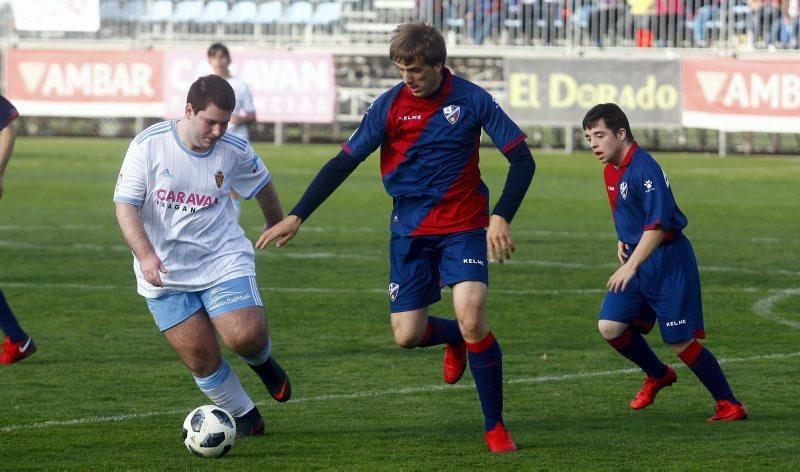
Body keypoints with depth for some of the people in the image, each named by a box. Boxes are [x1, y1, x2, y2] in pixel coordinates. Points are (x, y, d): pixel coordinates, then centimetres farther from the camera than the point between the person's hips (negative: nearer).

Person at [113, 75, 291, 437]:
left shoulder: (234, 151, -5)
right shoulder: (149, 145, -11)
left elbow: (262, 185, 17)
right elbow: (125, 206, -12)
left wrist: (276, 224, 33)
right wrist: (145, 255, -27)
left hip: (224, 261, 0)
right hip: (164, 272, 0)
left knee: (245, 337, -19)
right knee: (200, 358, -3)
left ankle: (261, 360, 18)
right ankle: (245, 417, 19)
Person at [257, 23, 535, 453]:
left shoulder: (471, 100, -9)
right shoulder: (390, 105, -5)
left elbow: (522, 160, -6)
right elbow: (344, 163, -1)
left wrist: (501, 218, -19)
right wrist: (296, 217, -6)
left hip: (463, 227, -3)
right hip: (410, 231, 3)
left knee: (471, 318, -21)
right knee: (407, 336, -4)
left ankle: (495, 428, -7)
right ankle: (453, 338, 34)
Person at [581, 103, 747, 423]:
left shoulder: (644, 169, -20)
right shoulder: (611, 170, 9)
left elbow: (658, 224, -26)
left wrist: (631, 266, -30)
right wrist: (623, 241, 11)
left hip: (667, 262, -9)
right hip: (637, 260, 9)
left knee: (681, 342, -6)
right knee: (610, 326, -1)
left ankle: (729, 405, 5)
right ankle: (658, 375, 22)